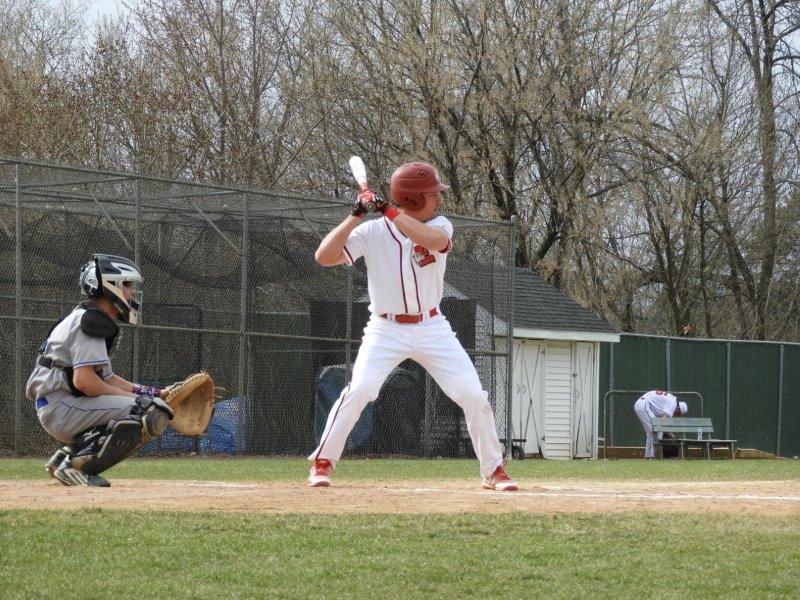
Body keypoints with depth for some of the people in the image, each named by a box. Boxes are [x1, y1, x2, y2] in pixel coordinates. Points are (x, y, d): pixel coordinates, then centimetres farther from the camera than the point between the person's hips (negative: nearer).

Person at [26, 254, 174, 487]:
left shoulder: (90, 319, 20)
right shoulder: (89, 321, -13)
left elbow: (106, 378, 21)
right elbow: (84, 380, -22)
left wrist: (156, 394, 12)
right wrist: (132, 396, -13)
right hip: (61, 407, -11)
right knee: (152, 413, -20)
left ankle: (65, 456, 12)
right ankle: (78, 465, -19)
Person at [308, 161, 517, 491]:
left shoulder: (439, 225, -4)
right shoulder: (372, 232, -9)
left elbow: (434, 241, -29)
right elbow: (324, 257, -17)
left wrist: (389, 211, -33)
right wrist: (356, 215, -24)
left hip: (432, 328, 2)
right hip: (386, 330, -2)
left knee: (474, 395, -4)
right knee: (359, 390, -22)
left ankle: (493, 470, 10)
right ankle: (322, 462, -9)